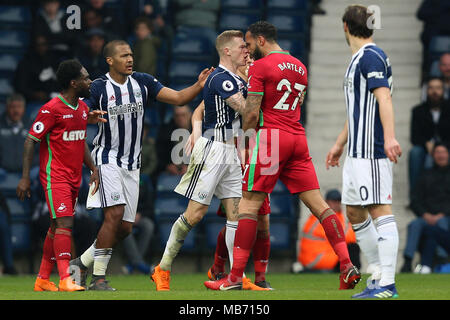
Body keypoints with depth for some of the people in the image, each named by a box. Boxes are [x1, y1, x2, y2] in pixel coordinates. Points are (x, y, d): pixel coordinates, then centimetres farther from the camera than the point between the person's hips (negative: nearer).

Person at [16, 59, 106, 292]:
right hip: (54, 177, -8)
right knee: (65, 224, -18)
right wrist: (25, 177, -13)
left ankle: (43, 280, 20)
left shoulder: (83, 108, 12)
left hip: (73, 178, 8)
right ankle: (65, 280, -23)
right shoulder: (51, 109, -13)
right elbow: (30, 141, -10)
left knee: (56, 227, 12)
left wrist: (93, 169, 13)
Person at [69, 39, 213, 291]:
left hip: (132, 163, 5)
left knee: (125, 228, 4)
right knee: (115, 215, -19)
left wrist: (199, 86, -16)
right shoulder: (99, 88, -7)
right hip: (108, 159, -5)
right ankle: (99, 277, -11)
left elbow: (178, 98, 1)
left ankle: (82, 262, 20)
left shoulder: (143, 82, 3)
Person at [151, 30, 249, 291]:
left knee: (237, 213, 1)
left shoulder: (238, 80, 16)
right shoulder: (221, 79, -15)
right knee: (195, 213, -7)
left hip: (230, 152, 9)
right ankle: (163, 269, 4)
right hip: (213, 149, -9)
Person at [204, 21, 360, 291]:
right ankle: (347, 266, -6)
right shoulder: (299, 67, 17)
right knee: (317, 203, 4)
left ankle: (236, 276, -7)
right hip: (298, 137, 7)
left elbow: (252, 112, -9)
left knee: (249, 204, -4)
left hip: (270, 136, -6)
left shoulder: (260, 67, -5)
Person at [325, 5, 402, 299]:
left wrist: (390, 137, -34)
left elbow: (384, 98, -23)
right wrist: (340, 144, 36)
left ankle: (387, 285, -15)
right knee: (355, 213, 12)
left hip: (372, 151, -10)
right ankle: (380, 275, 17)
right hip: (357, 152, 10)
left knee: (380, 210, -12)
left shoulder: (370, 56, -10)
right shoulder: (359, 58, 20)